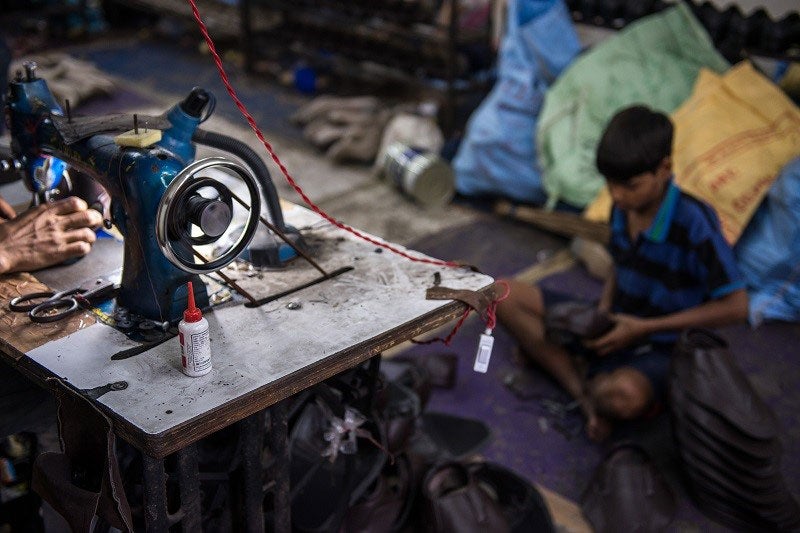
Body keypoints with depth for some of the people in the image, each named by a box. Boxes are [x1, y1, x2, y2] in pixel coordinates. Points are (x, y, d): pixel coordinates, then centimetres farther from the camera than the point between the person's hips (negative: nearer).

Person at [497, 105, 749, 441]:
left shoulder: (694, 223, -22)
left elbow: (735, 307, -19)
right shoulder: (622, 208, -2)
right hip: (613, 326, 7)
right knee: (504, 296, -9)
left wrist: (644, 328, -18)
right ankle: (583, 392, -17)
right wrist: (602, 311, -6)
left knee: (625, 395, -43)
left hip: (662, 347, -7)